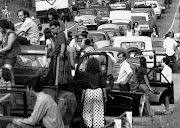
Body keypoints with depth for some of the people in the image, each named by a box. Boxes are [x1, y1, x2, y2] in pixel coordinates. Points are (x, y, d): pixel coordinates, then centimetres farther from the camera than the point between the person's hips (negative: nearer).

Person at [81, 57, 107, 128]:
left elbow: (84, 86, -4)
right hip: (98, 91, 1)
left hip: (89, 92, -1)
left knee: (87, 111, 10)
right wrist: (105, 95, 8)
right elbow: (103, 85, -1)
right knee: (98, 111, 7)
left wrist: (82, 96, 3)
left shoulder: (86, 74, -6)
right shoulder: (100, 74, -2)